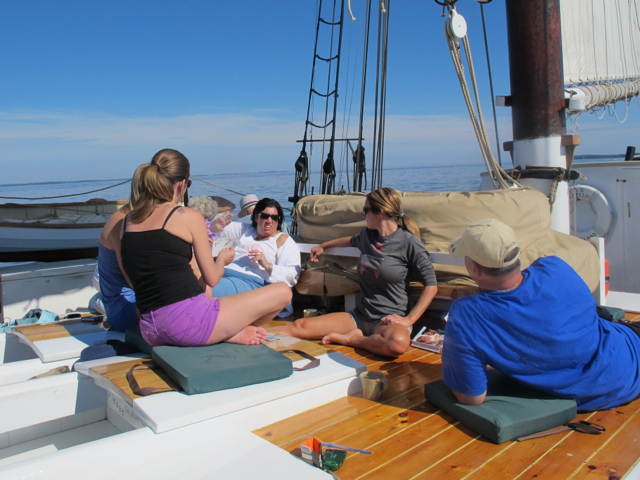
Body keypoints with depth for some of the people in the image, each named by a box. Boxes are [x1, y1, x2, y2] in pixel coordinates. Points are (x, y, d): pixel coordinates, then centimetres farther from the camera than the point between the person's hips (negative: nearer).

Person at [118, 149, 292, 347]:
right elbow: (212, 279, -1)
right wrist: (222, 259, 23)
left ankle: (230, 333, 16)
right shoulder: (188, 217, -5)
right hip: (188, 321, -7)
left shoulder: (127, 220, 11)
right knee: (282, 292, 1)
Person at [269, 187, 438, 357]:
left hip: (389, 319, -5)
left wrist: (409, 319, -15)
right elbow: (352, 241, 37)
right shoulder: (367, 235, 11)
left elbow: (431, 284, -8)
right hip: (360, 315, 5)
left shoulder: (408, 241, -8)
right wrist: (323, 246, 49)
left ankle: (352, 339, -16)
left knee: (398, 343, -39)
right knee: (300, 326, -12)